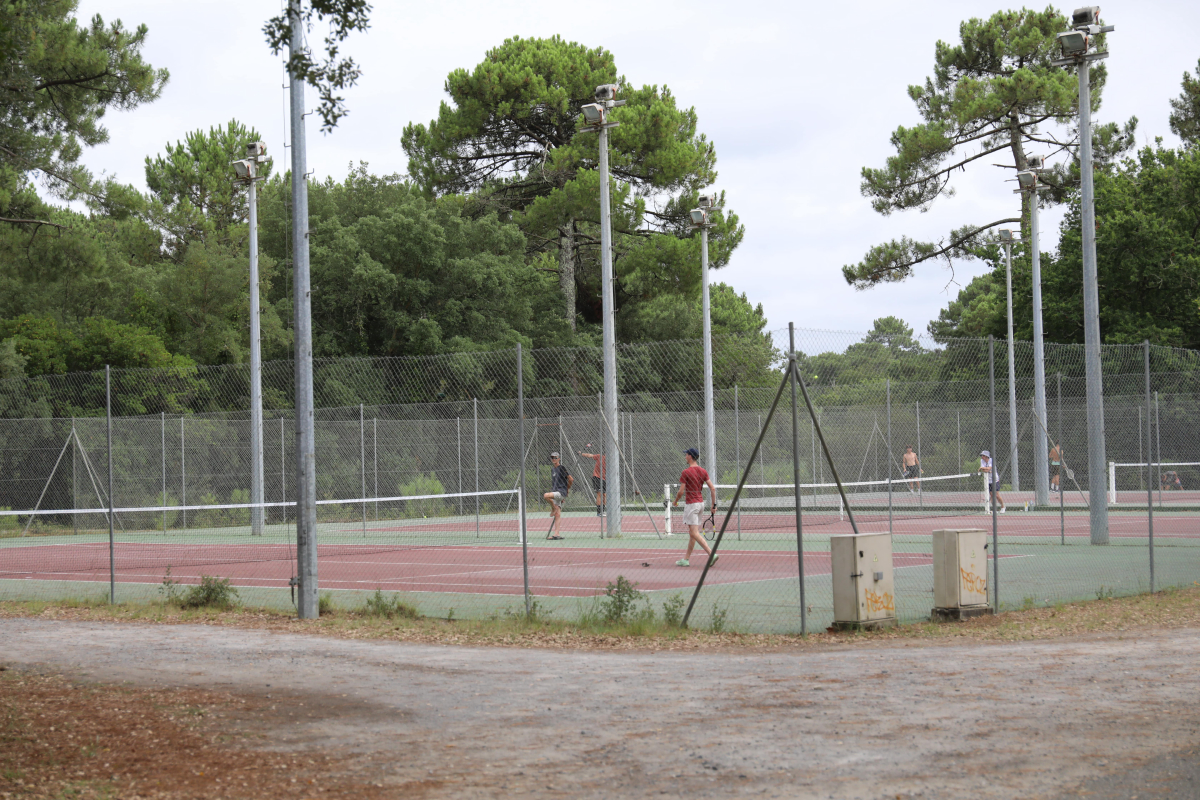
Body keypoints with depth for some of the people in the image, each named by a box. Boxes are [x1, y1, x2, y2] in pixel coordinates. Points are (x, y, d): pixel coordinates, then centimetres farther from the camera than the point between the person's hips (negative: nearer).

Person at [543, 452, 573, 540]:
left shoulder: (561, 468, -6)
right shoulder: (552, 469, 18)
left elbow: (571, 479, -5)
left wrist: (568, 489, 8)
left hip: (562, 492, -8)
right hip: (555, 493, 8)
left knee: (546, 496, -31)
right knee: (557, 515, 2)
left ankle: (554, 508, -8)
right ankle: (558, 534, -2)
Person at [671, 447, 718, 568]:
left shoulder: (686, 472, -13)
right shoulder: (703, 471, 7)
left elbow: (681, 491, -13)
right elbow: (713, 488, 2)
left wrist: (675, 501, 5)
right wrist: (714, 505, 6)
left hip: (691, 504, -8)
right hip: (701, 503, 8)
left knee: (694, 533, -10)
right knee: (692, 533, 13)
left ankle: (712, 554, -22)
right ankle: (686, 559, 19)